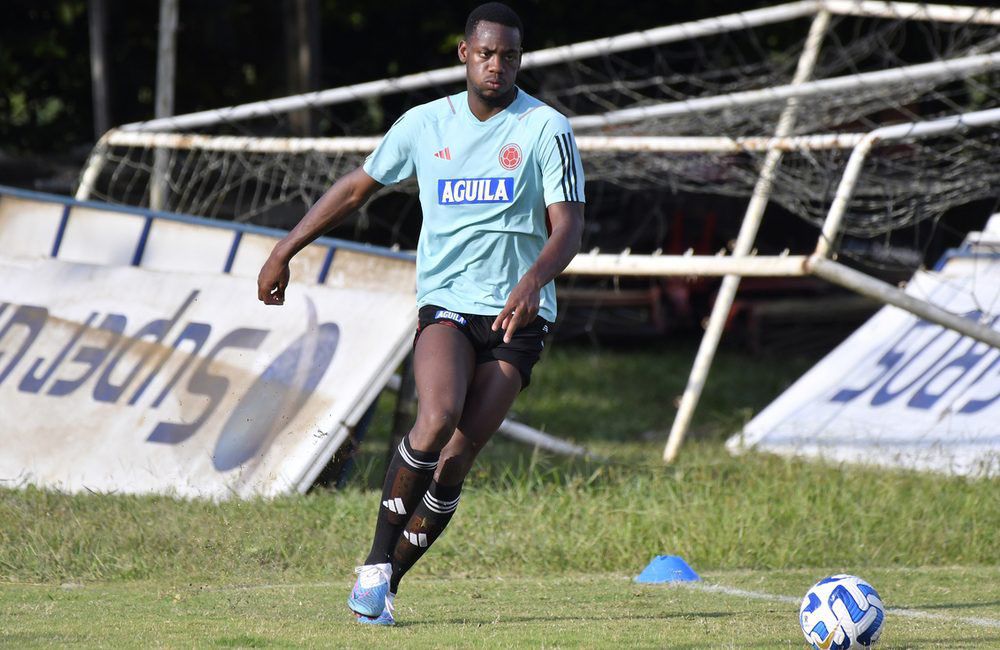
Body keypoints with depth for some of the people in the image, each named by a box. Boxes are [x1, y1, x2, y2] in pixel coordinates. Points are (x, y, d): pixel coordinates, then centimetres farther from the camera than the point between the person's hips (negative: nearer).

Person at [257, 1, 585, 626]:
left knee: (456, 460, -9)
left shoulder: (546, 129, -3)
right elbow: (357, 186, 20)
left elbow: (568, 228, -10)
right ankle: (376, 563, -16)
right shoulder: (424, 124, 7)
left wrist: (534, 280, -30)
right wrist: (284, 251, 19)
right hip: (445, 301, 1)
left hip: (517, 316, -1)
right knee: (437, 417, -26)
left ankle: (386, 582, 5)